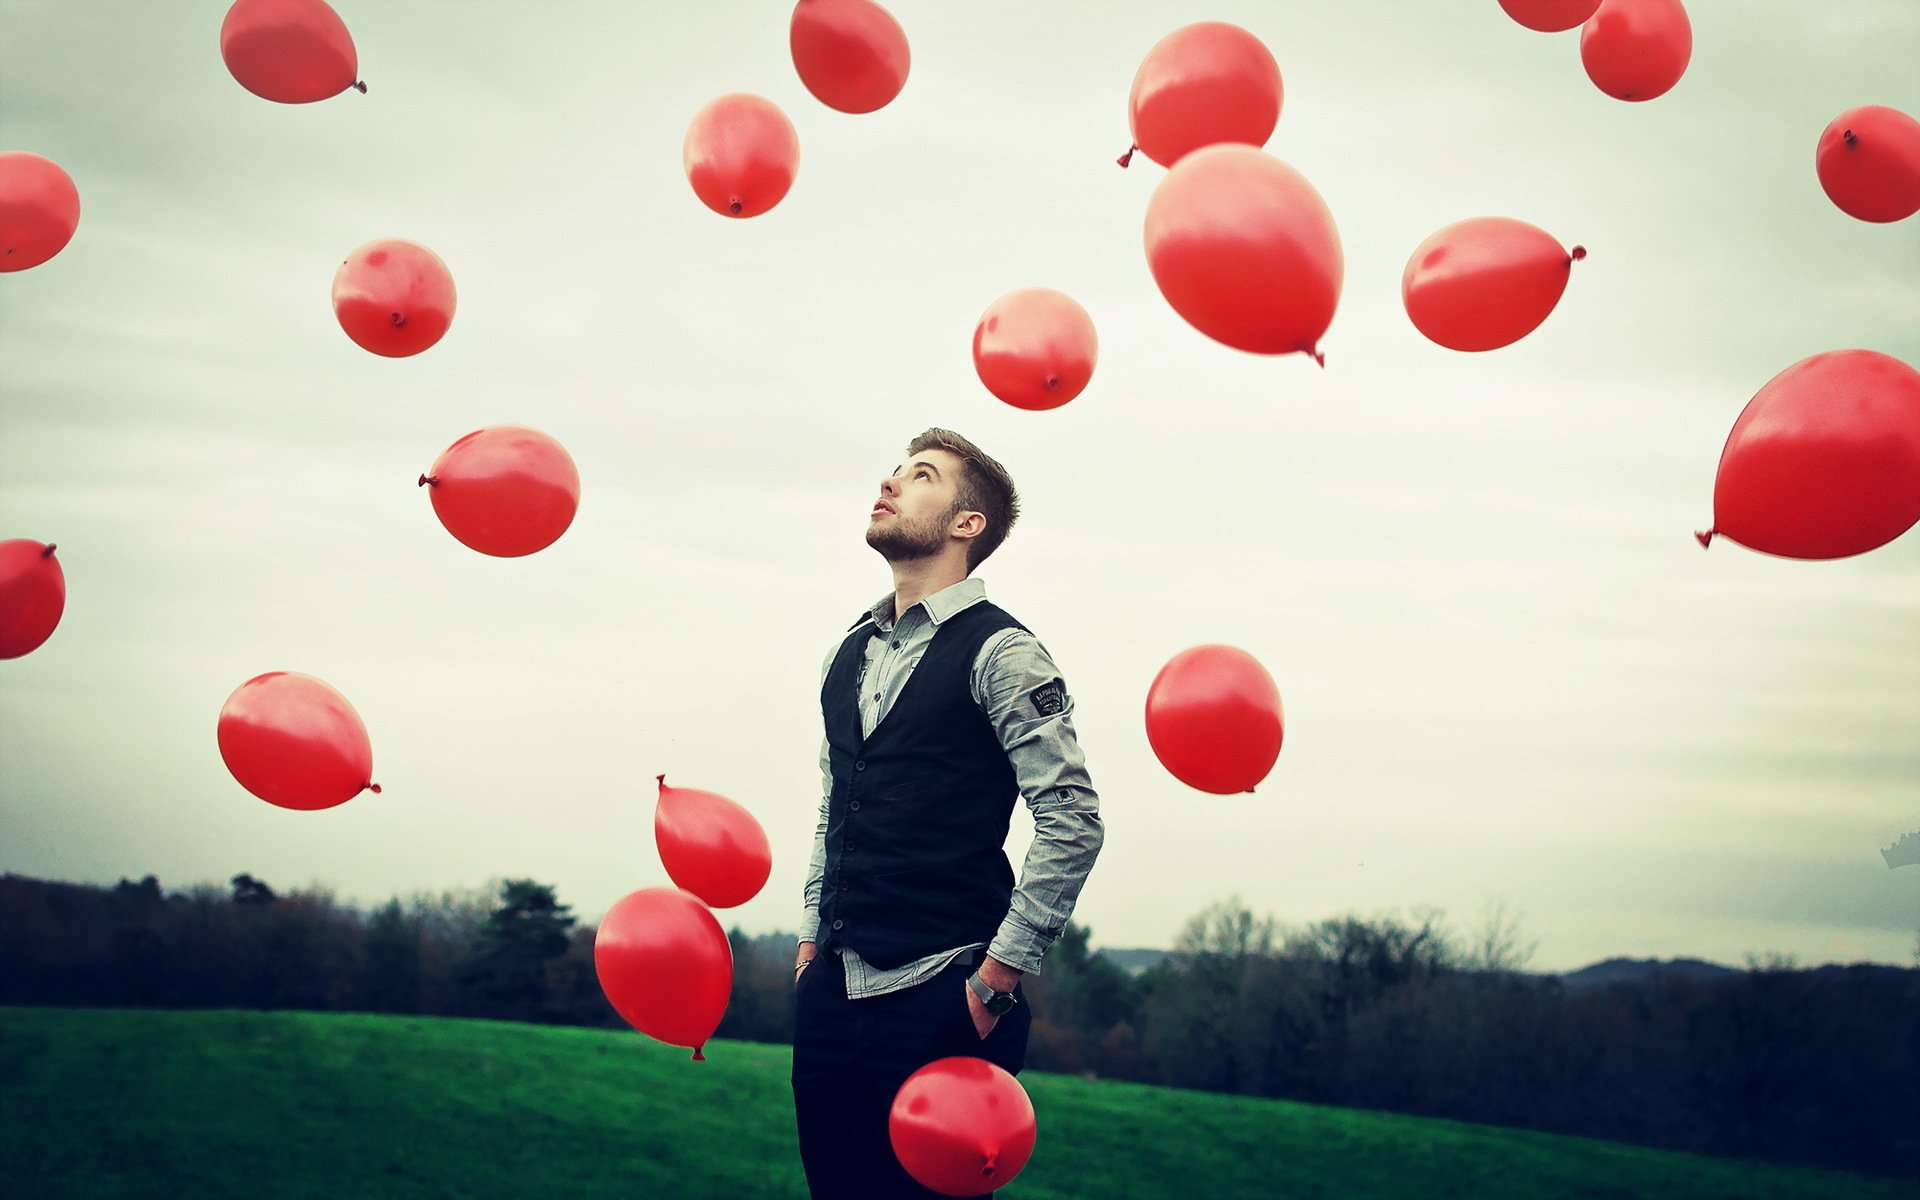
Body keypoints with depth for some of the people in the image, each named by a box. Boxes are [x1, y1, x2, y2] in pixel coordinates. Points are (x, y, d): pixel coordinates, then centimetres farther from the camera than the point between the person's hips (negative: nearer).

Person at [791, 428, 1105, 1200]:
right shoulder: (850, 654, 14)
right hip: (833, 988, 7)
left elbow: (1072, 822, -12)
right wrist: (811, 941, 15)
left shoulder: (998, 653, -8)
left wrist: (999, 978, -13)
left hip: (938, 999, -7)